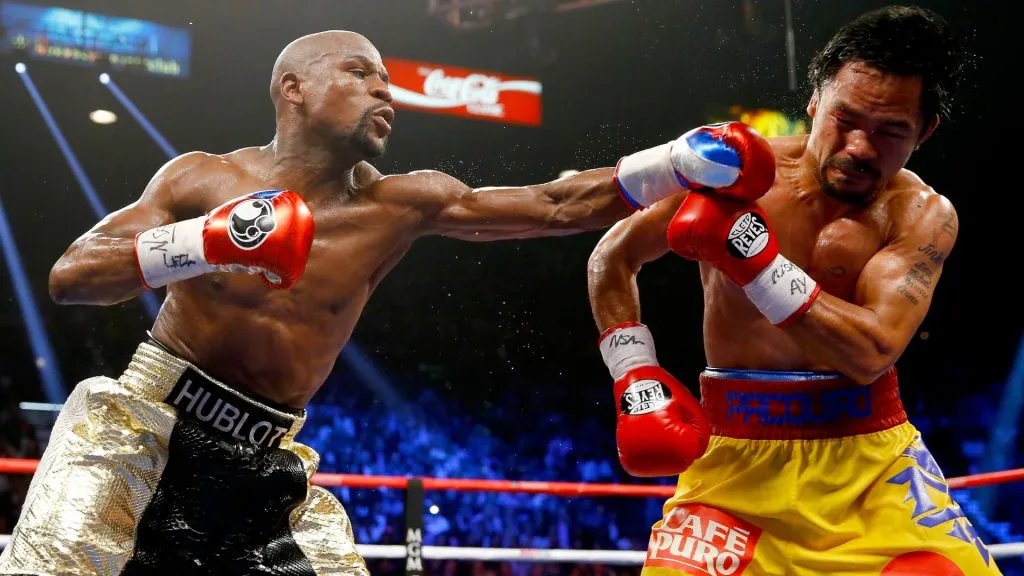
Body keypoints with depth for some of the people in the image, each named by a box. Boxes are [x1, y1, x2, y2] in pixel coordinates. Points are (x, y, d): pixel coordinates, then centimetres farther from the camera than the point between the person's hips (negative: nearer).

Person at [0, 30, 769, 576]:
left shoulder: (399, 208, 0)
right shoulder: (203, 180, -3)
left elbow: (558, 206, -5)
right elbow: (68, 276, -8)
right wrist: (202, 245, -24)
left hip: (265, 469, 3)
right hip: (146, 435, -2)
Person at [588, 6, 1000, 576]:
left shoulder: (922, 216, -6)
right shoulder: (736, 175, -6)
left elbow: (872, 353, -21)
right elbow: (612, 258, 6)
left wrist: (751, 255, -24)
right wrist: (638, 380, -5)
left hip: (872, 457, 1)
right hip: (738, 451, 0)